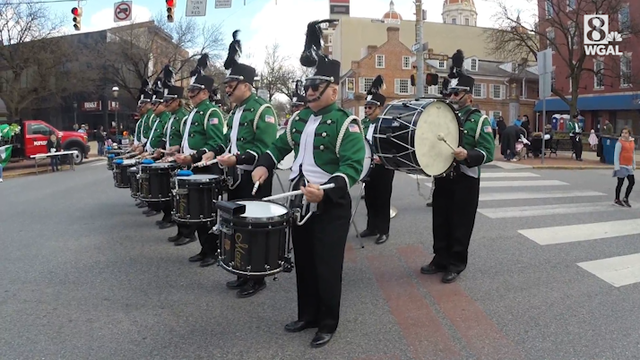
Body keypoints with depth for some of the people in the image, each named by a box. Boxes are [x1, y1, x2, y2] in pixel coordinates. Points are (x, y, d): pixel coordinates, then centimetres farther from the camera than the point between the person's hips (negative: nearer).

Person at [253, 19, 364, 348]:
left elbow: (353, 166, -21)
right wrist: (264, 165, 5)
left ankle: (327, 323, 20)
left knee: (327, 266, 3)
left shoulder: (346, 123, -13)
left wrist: (325, 191, -34)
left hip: (331, 207, -7)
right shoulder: (300, 119, 10)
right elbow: (281, 145, 23)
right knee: (303, 262, 16)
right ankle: (307, 315, 33)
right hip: (300, 203, 7)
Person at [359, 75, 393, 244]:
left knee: (382, 199, 4)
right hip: (368, 167, 6)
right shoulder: (364, 123, 5)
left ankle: (383, 231, 16)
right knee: (369, 198, 14)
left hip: (383, 168, -6)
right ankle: (372, 227, 28)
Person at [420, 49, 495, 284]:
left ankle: (456, 264, 15)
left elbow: (488, 152, -12)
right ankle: (440, 260, 24)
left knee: (460, 223, 3)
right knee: (440, 221, 11)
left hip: (465, 180, -5)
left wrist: (467, 155, -28)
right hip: (442, 177, 6)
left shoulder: (479, 120, -5)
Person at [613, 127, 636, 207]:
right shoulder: (620, 142, -10)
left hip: (629, 166, 7)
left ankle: (625, 199, 16)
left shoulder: (632, 142, 10)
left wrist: (633, 165, 15)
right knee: (620, 183, 0)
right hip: (621, 166, -6)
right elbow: (616, 155, -12)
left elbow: (633, 154, 18)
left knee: (632, 182, 4)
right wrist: (617, 166, -15)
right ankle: (617, 200, 13)